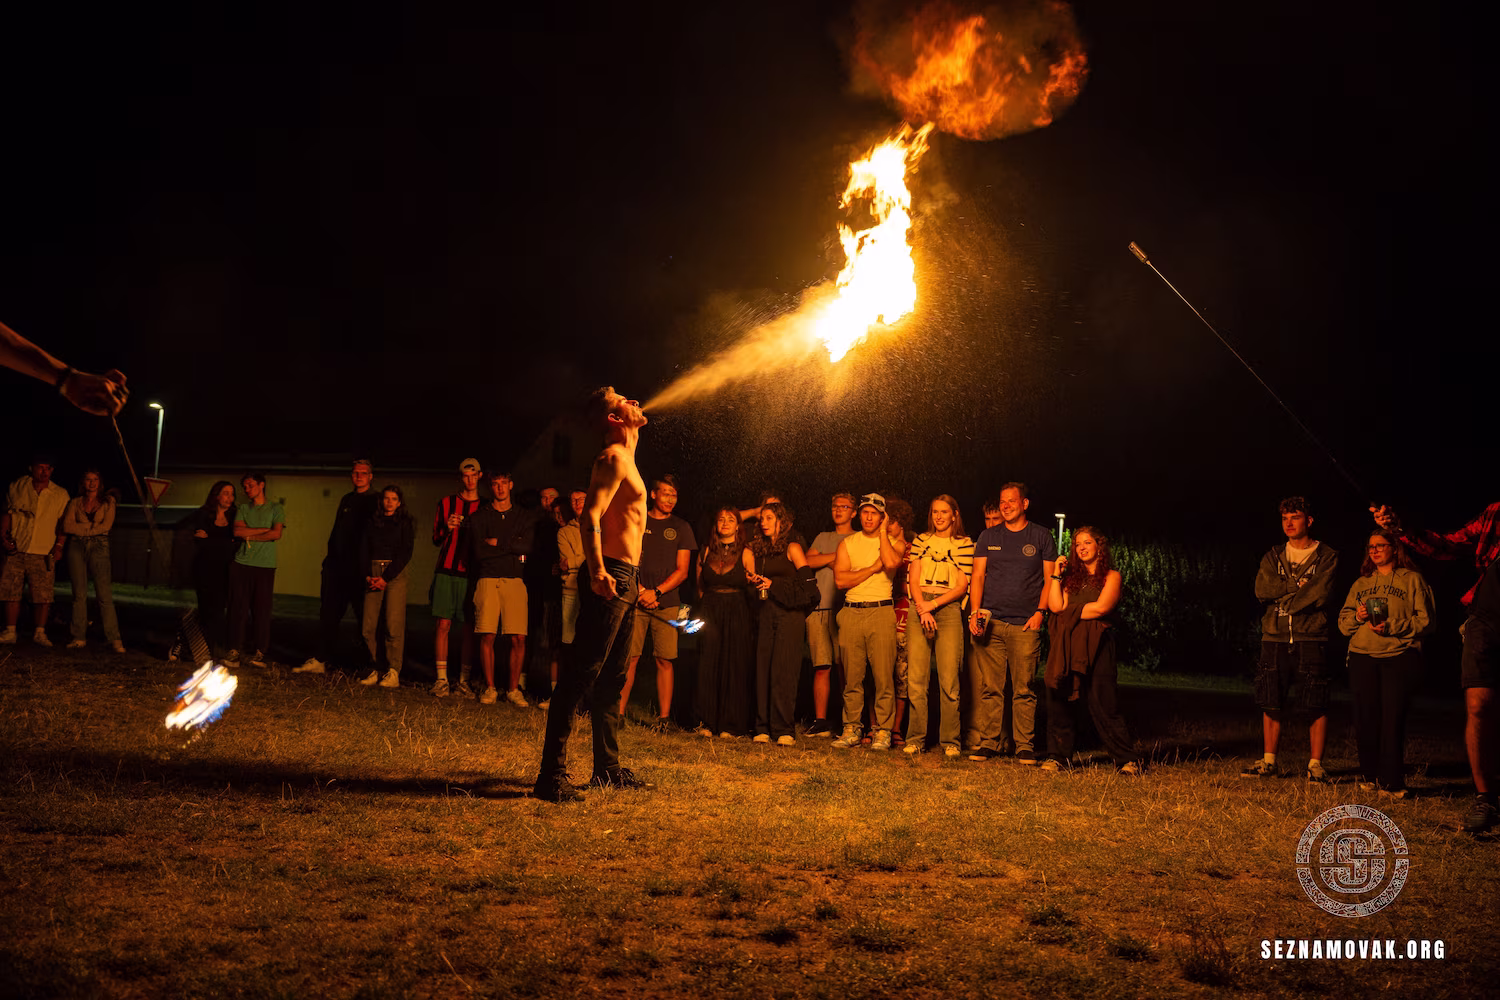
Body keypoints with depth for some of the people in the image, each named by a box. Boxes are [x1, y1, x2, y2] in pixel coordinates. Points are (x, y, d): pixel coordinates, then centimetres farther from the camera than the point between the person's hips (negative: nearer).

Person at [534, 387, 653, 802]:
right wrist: (597, 572, -34)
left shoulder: (625, 460, 21)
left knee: (612, 679, 14)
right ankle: (552, 774, -13)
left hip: (623, 582, 10)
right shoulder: (613, 458, -10)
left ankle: (608, 768, 23)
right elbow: (590, 517, -22)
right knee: (580, 675, -12)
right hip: (610, 577, -10)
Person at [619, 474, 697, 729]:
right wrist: (640, 591, -6)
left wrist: (656, 592, -7)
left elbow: (682, 571, 6)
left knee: (664, 660, -3)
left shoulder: (681, 528, 11)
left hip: (667, 603, 0)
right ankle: (619, 712, -1)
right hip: (635, 600, 0)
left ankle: (664, 716, 1)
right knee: (629, 657, -5)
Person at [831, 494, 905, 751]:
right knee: (852, 677, 3)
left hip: (881, 612, -2)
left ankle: (883, 731, 1)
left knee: (884, 676, -5)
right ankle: (851, 729, 10)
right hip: (851, 613, 2)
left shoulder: (893, 543, 9)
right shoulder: (848, 543, 13)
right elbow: (840, 580, 0)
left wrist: (883, 532, -2)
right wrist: (873, 568, -5)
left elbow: (891, 563, -15)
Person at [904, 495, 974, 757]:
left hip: (948, 608, -2)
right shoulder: (921, 540, 15)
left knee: (949, 679, -7)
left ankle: (950, 740, -1)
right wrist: (923, 610, -8)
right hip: (919, 608, 2)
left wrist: (933, 604, -8)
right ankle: (916, 739, 2)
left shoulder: (965, 544, 9)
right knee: (916, 678, -4)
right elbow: (913, 580, 7)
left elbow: (962, 586, 2)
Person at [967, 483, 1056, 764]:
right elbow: (978, 576, 11)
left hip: (1026, 625, -2)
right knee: (990, 688, 0)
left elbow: (1049, 579, 7)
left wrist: (1040, 612, -6)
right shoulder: (989, 537, 14)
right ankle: (989, 743, 6)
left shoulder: (1041, 537, 8)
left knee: (1024, 689, -3)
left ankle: (1025, 747, 2)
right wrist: (975, 612, -2)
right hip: (990, 623, 2)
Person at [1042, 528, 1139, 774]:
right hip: (1068, 647, 4)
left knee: (1104, 705, -7)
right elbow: (1056, 606, 8)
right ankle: (1057, 756, 6)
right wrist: (1056, 575, 8)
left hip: (1097, 646, -4)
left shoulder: (1110, 576, 8)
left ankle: (1127, 759, -1)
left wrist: (1071, 612, -1)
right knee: (1060, 701, -2)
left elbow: (1101, 607, -7)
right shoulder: (1071, 577, 21)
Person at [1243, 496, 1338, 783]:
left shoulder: (1327, 557, 4)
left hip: (1310, 640, -3)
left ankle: (1315, 765, 2)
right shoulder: (1273, 557, 15)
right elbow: (1262, 590, -2)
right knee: (1271, 703, 6)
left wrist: (1283, 599, -7)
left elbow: (1318, 594, -11)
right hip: (1275, 640, 4)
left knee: (1316, 706, -4)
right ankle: (1268, 762, 15)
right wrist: (1298, 585, -8)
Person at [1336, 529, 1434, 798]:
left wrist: (1391, 627, -14)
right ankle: (1370, 776, 15)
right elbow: (1343, 622, 16)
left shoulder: (1412, 580, 7)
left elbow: (1424, 620, -2)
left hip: (1399, 657, -4)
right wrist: (1357, 617, -6)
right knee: (1365, 720, 3)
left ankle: (1392, 783, -5)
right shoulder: (1361, 584, 20)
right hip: (1363, 658, 4)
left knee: (1392, 721, -10)